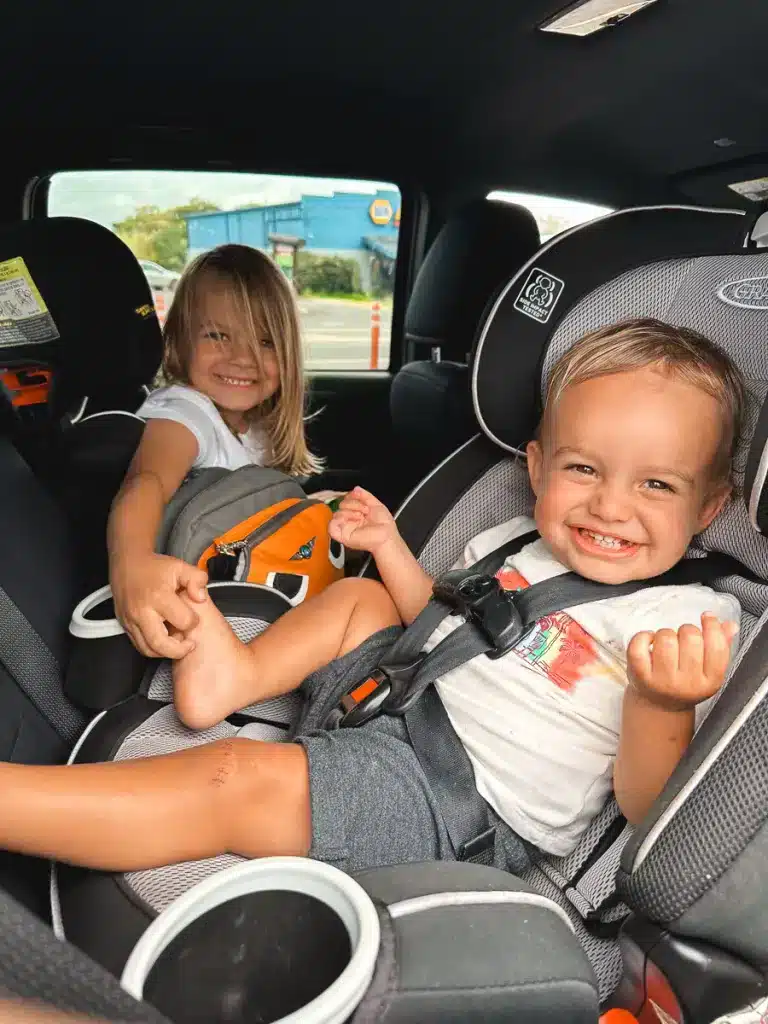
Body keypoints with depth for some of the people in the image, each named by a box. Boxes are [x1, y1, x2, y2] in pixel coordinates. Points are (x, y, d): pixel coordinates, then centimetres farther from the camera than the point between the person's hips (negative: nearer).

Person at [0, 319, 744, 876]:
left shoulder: (687, 621, -12)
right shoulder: (513, 546, 5)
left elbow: (645, 808, -16)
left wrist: (663, 704, -36)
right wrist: (390, 546, 9)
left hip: (469, 811, -7)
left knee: (236, 782, -24)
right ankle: (240, 674, -6)